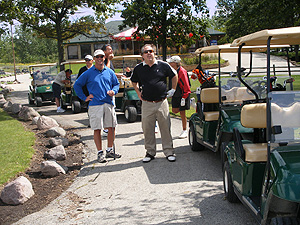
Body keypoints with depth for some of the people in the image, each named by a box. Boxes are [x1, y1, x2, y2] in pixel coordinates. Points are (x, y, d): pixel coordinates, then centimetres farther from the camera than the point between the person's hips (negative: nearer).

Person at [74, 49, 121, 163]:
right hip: (95, 105, -3)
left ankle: (110, 150, 20)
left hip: (109, 104, 3)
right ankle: (100, 153, 6)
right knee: (97, 129, -3)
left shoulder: (109, 72, 11)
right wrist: (84, 98, 3)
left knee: (111, 128, 5)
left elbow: (116, 84, 20)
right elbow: (77, 85, 9)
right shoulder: (88, 73, 3)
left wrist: (114, 91, -2)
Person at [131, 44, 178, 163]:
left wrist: (173, 90, 13)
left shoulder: (163, 65, 1)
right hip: (147, 104, 1)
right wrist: (139, 94, 11)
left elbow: (174, 76, 17)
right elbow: (134, 82, 22)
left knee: (165, 128, 2)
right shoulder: (138, 68, 4)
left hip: (162, 102, -1)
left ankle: (169, 152, 13)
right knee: (147, 129, 5)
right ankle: (150, 152, 18)